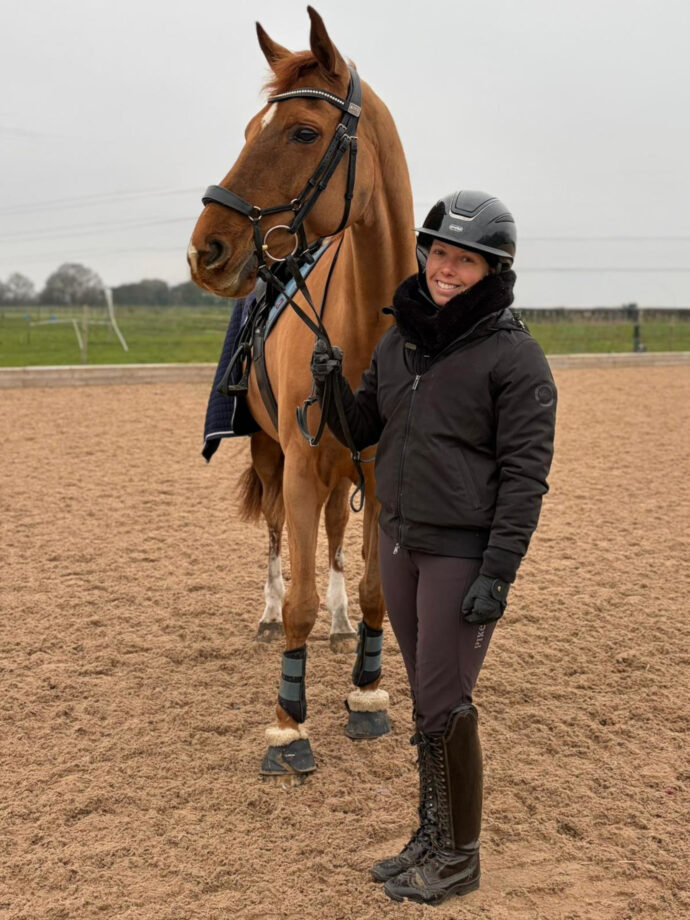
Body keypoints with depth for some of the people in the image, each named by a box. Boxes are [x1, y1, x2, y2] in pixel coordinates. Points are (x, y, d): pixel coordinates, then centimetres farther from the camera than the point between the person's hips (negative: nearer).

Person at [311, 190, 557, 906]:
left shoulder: (515, 356, -13)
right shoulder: (398, 341, 6)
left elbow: (524, 475, -15)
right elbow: (359, 431, 14)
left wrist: (498, 574, -19)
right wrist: (330, 386, -7)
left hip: (464, 551, -6)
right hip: (398, 541, 7)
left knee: (443, 705, 0)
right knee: (426, 698, 16)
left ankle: (458, 859, 19)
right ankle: (430, 838, 32)